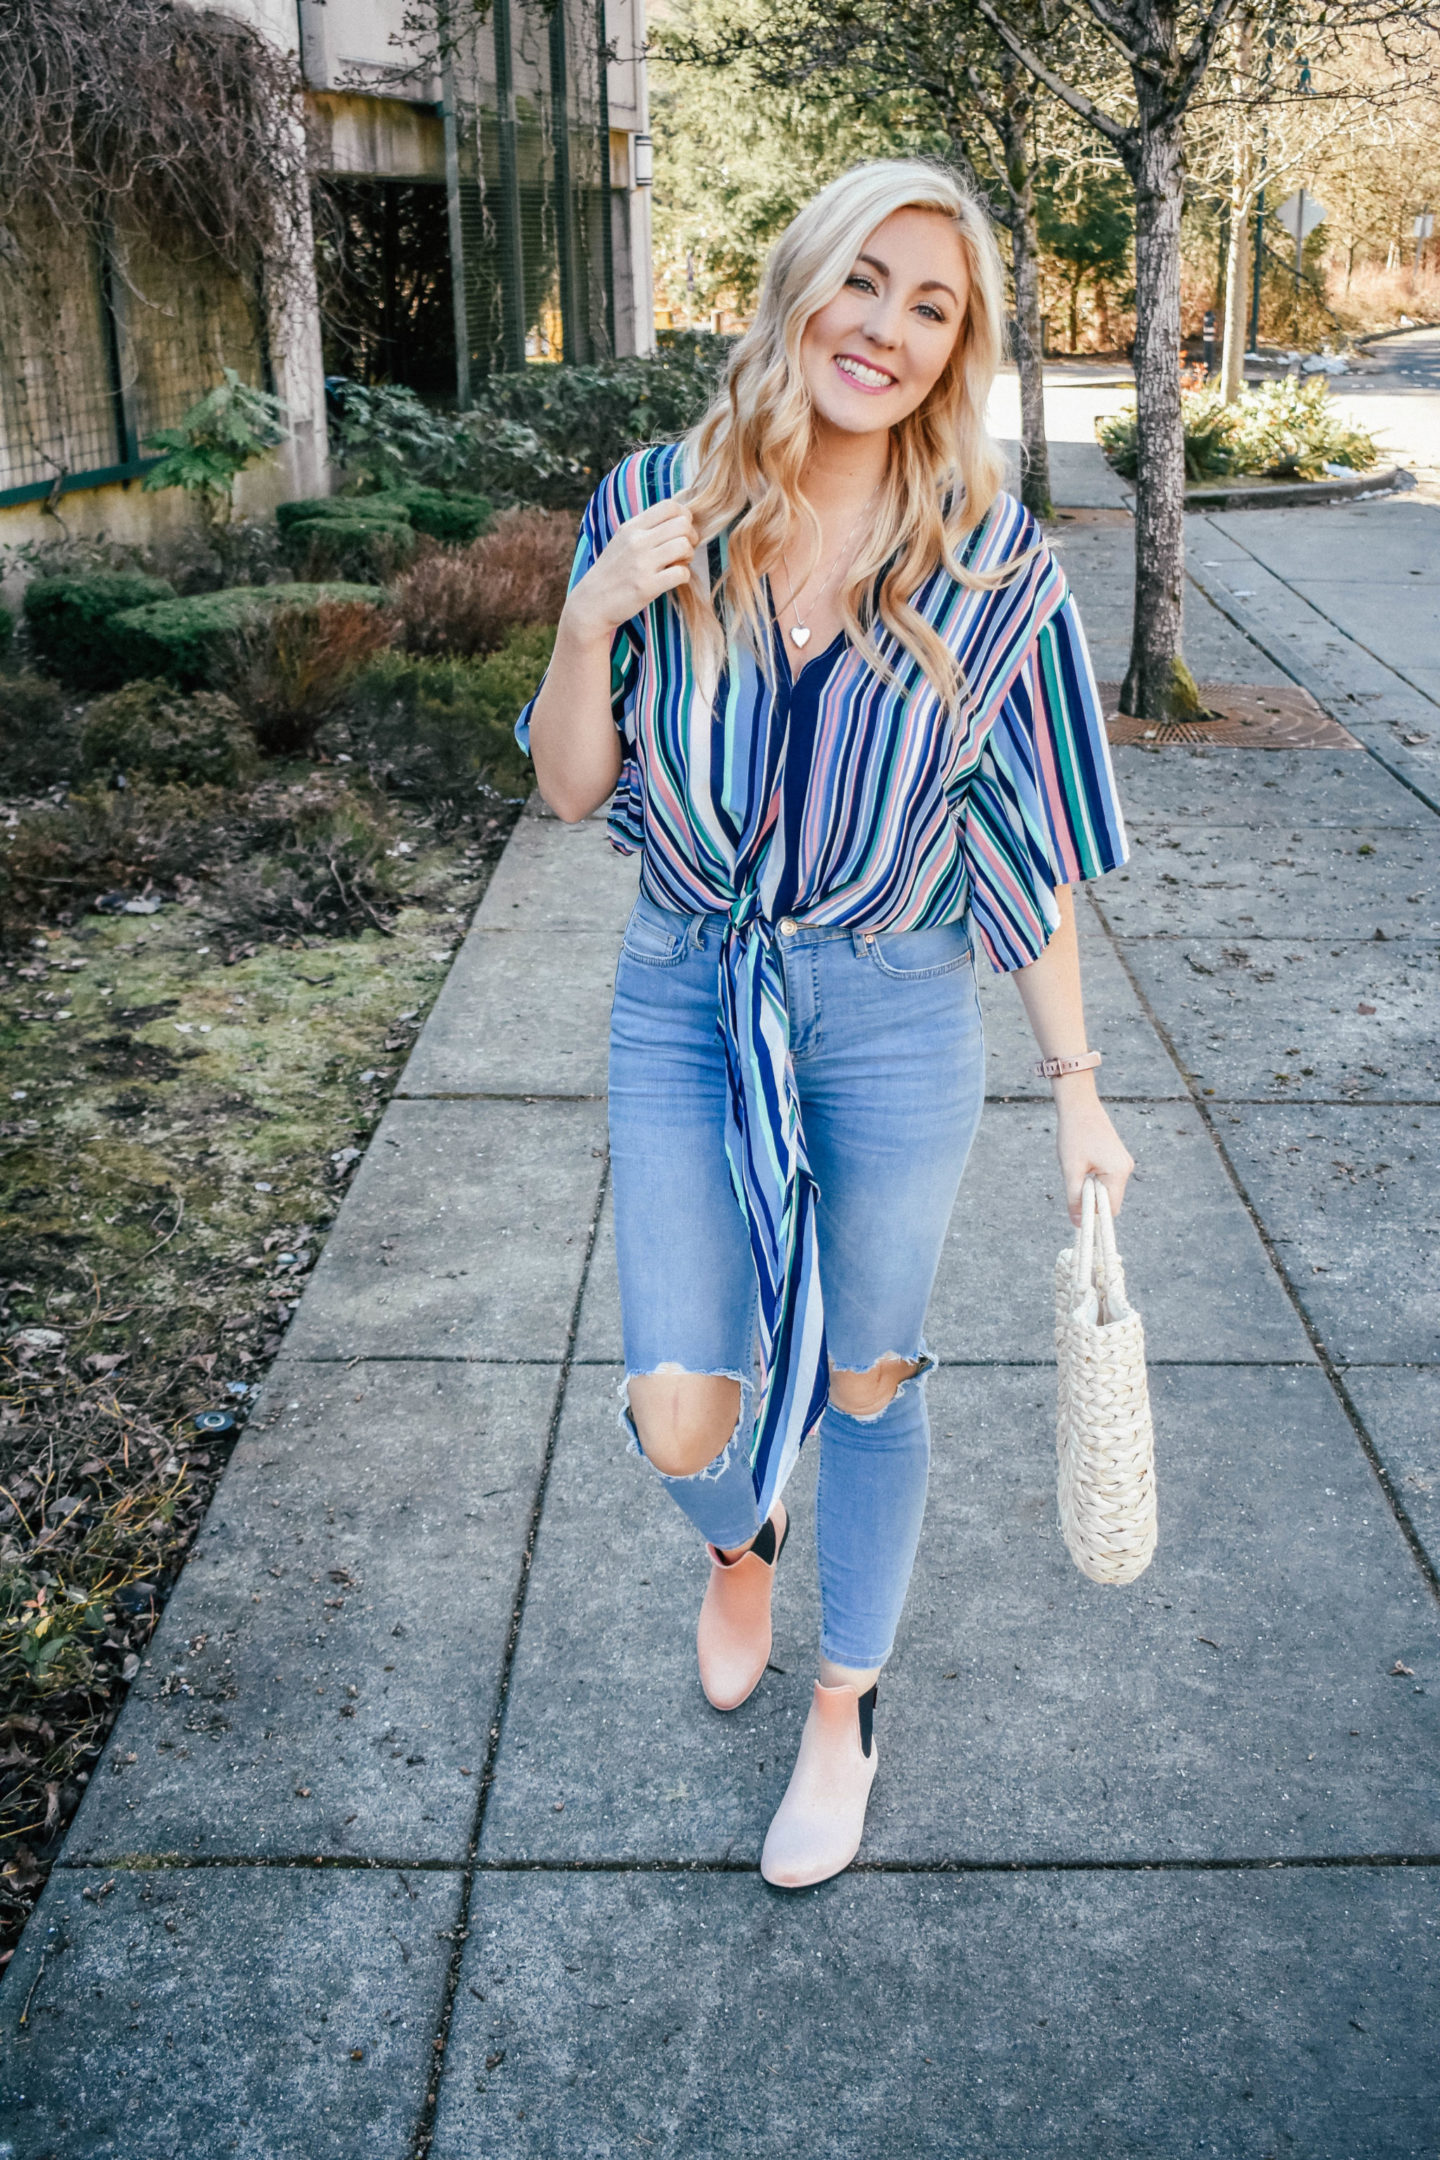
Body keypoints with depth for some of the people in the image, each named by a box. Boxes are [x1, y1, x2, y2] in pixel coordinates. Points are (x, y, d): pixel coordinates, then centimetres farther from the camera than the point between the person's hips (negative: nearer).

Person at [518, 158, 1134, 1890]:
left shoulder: (991, 564, -8)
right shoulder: (657, 509, -4)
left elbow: (1028, 845, -2)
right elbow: (572, 791, 0)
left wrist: (1076, 1088, 0)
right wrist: (588, 623, -18)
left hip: (892, 1015, -1)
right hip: (683, 996, 2)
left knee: (866, 1381, 14)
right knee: (681, 1417, 1)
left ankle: (846, 1706, 40)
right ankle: (743, 1541, 42)